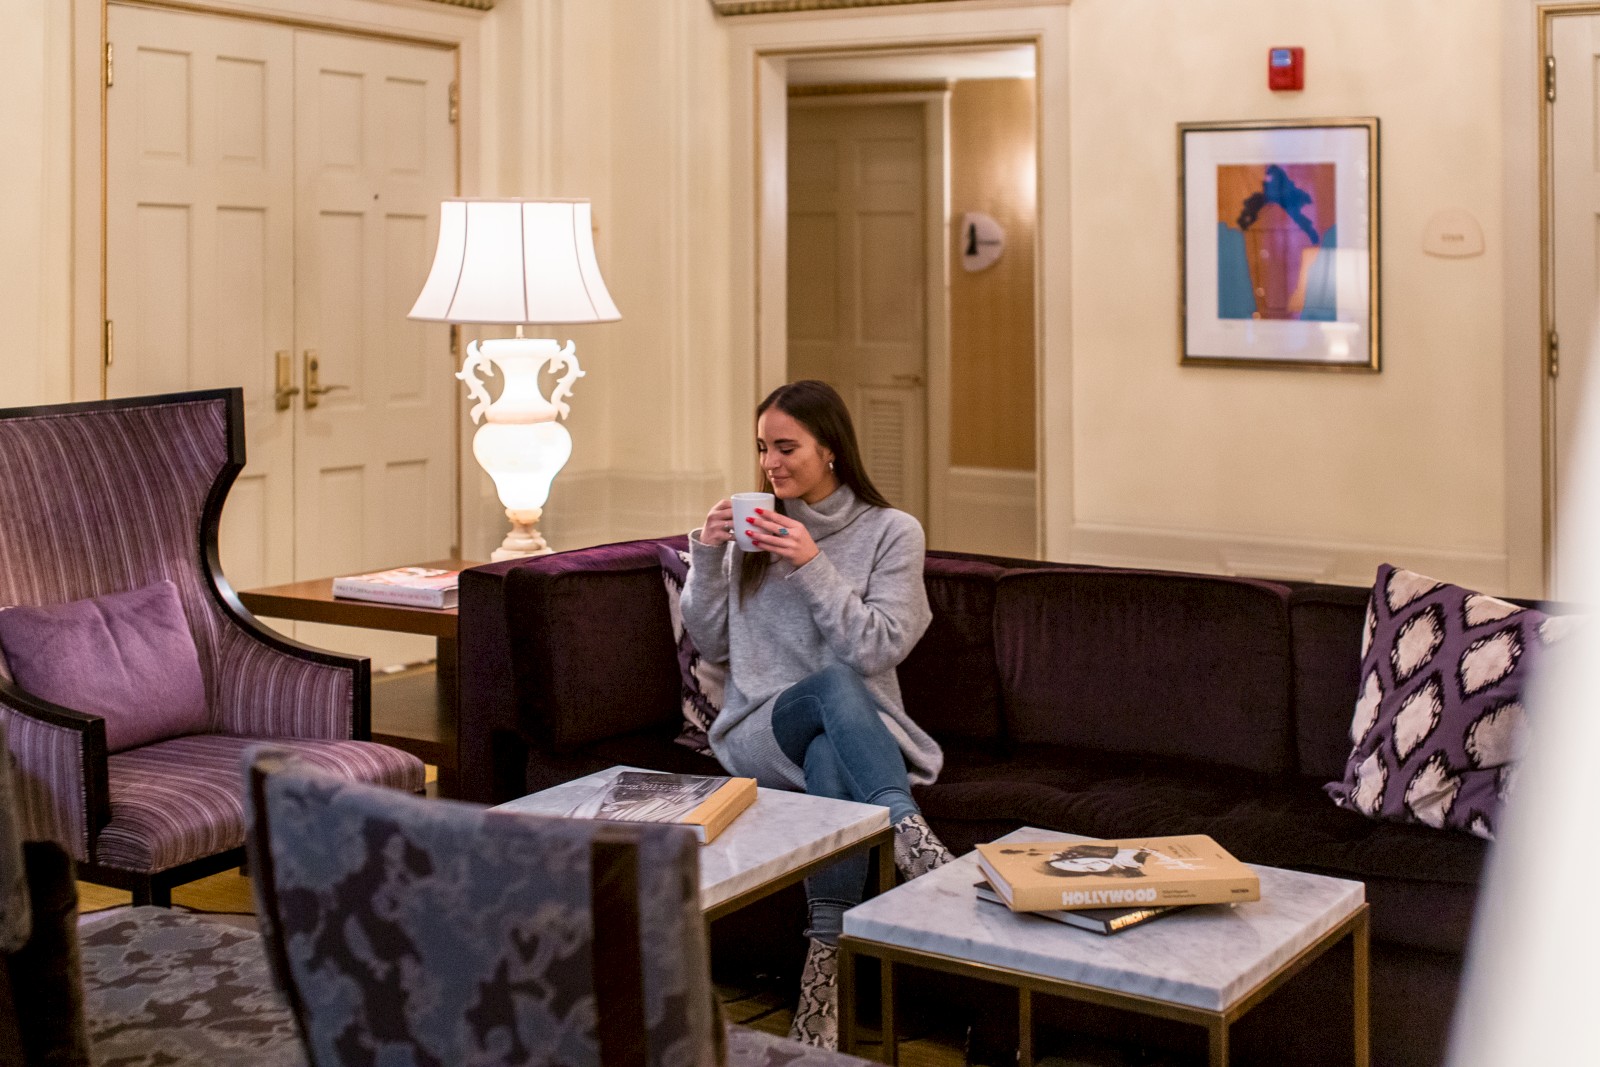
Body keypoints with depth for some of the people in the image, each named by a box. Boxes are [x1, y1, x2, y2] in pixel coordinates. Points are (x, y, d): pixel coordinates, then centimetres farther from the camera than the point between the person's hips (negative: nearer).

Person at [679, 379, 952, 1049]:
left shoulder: (893, 533, 3)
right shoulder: (756, 529, 11)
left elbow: (877, 649, -9)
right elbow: (713, 646, 10)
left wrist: (813, 565, -18)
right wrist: (706, 561, -5)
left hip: (852, 727, -1)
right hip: (761, 732, 1)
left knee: (829, 759, -40)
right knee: (835, 684, -35)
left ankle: (827, 957, -42)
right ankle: (910, 834, -49)